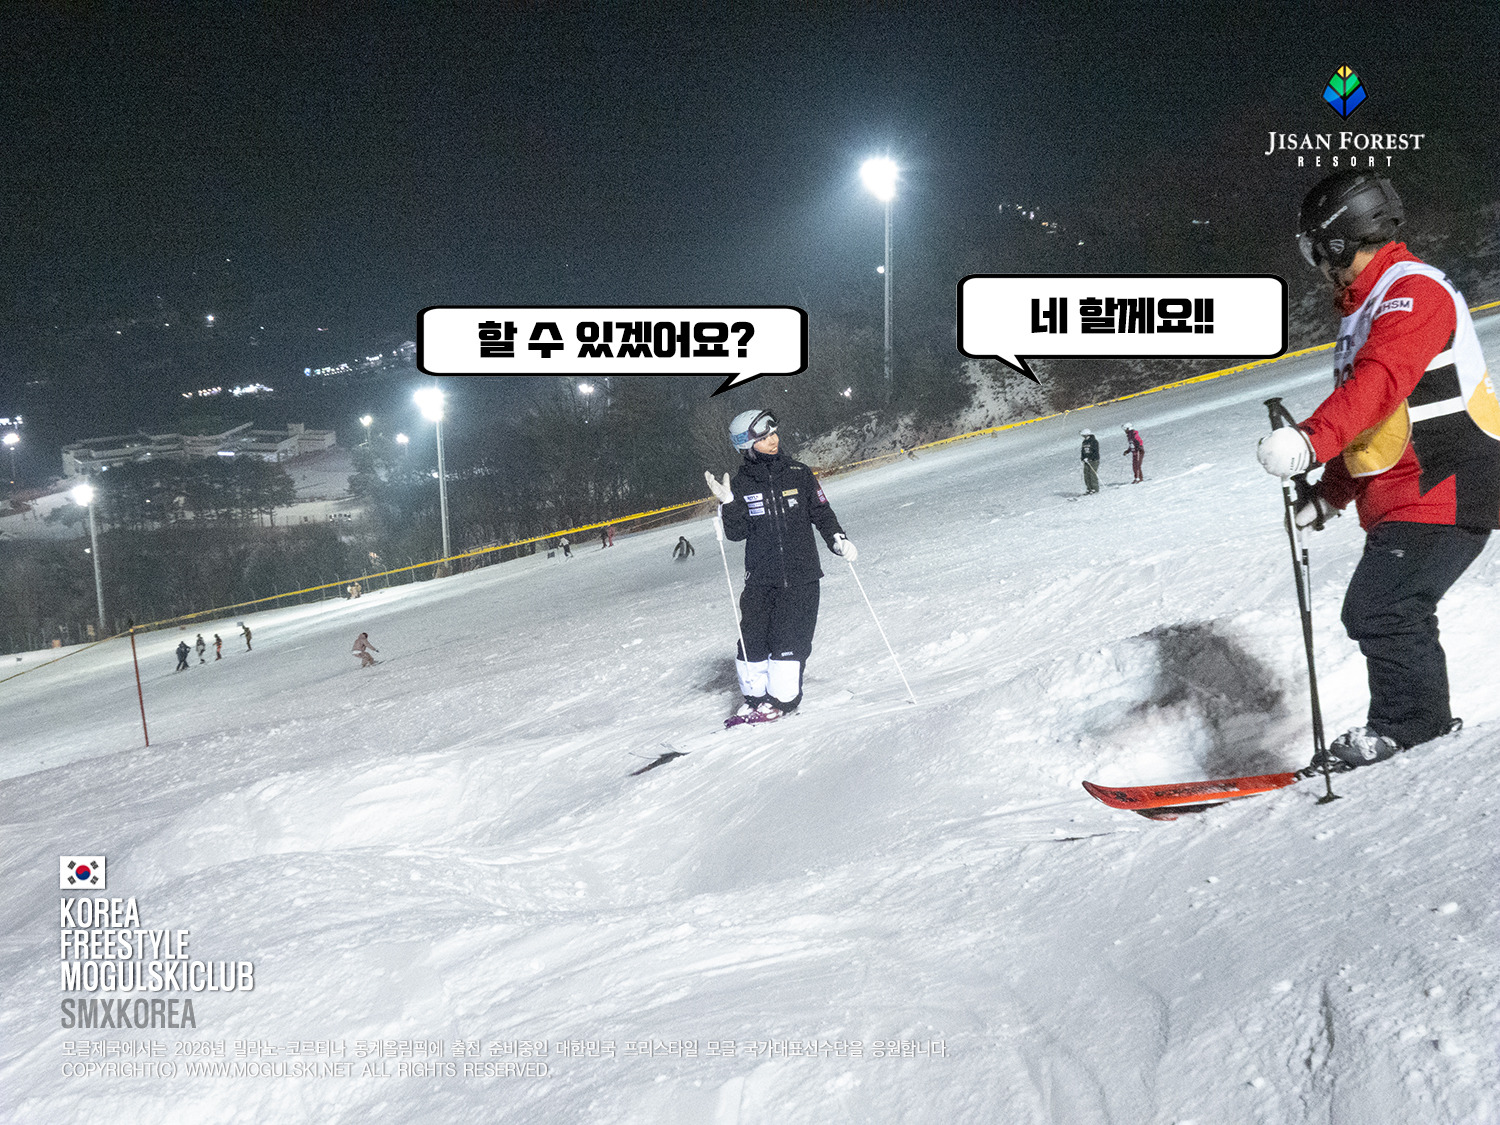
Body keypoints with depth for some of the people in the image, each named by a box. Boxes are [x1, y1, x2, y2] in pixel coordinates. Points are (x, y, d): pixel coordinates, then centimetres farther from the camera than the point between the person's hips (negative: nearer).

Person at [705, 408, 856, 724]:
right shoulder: (741, 484, 3)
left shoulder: (798, 474, 3)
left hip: (801, 576, -1)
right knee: (752, 638, -1)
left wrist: (837, 539, -4)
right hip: (760, 579, 1)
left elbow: (821, 512, 10)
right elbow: (737, 533, -1)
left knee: (788, 639, -7)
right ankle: (755, 697, 15)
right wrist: (727, 504, -16)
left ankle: (781, 699, 6)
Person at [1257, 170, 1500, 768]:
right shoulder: (1366, 305, 20)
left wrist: (1311, 439, -45)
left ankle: (1410, 732, -3)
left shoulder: (1414, 289, -13)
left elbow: (1379, 383, -32)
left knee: (1382, 609, -15)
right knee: (1374, 613, 13)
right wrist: (1328, 494, 19)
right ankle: (1424, 726, 24)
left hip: (1446, 489, -11)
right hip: (1400, 498, 11)